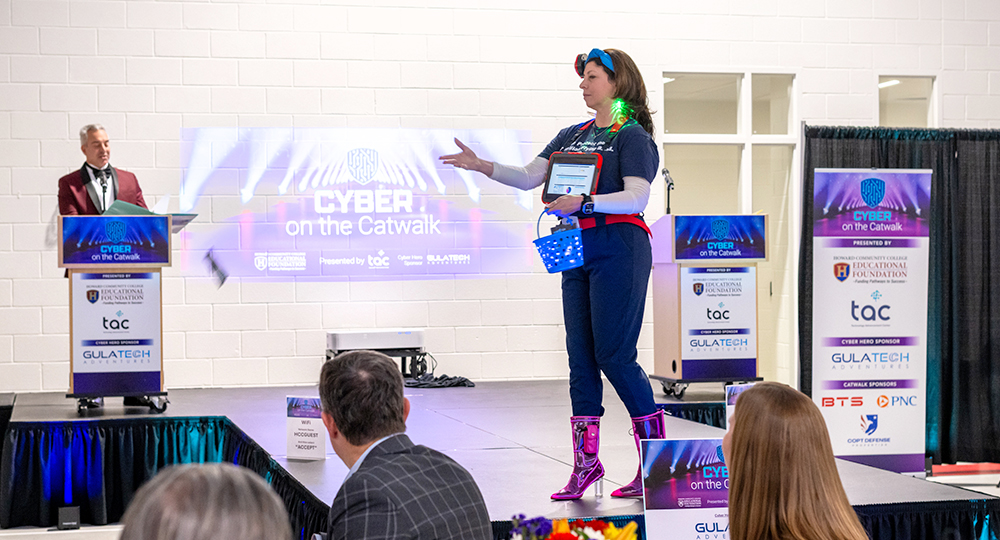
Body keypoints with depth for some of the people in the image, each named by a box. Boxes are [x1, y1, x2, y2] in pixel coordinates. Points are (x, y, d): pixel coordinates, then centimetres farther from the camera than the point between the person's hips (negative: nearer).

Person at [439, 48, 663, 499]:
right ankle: (586, 460, 8)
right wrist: (481, 166, 1)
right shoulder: (572, 135, 17)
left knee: (614, 355, -8)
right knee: (580, 355, 4)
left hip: (619, 250, -7)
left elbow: (637, 197, -16)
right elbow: (530, 178, 13)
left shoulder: (632, 137, -5)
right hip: (578, 250, 7)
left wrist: (582, 202, -26)